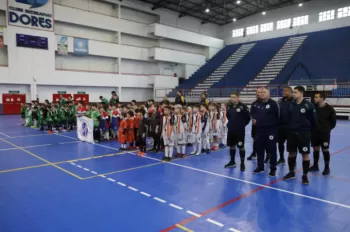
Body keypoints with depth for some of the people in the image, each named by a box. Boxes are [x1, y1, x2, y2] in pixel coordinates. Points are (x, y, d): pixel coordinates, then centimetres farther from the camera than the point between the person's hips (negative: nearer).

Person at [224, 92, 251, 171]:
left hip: (240, 130, -6)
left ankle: (242, 163, 12)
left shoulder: (243, 106, -13)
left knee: (241, 146, 0)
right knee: (231, 145, 14)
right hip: (230, 130, 6)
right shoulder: (230, 107, 6)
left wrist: (242, 124, 0)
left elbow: (248, 118, -8)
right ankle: (232, 162, 27)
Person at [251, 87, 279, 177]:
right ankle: (260, 167, 25)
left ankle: (273, 169, 11)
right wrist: (255, 119, 14)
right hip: (260, 129, 6)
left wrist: (273, 124, -2)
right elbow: (253, 112, 27)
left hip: (271, 130, -6)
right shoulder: (258, 104, 10)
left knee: (272, 149, 0)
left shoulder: (273, 103, -9)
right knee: (259, 149, 11)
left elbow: (277, 115, -8)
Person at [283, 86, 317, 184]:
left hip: (304, 133, -5)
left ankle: (305, 175, 16)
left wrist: (309, 130, 3)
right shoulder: (291, 105, 5)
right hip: (292, 132, 5)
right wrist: (289, 128, 6)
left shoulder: (308, 105, -10)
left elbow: (313, 119, -4)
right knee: (291, 152, 12)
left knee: (305, 154, 3)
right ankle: (291, 172, 27)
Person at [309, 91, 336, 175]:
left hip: (324, 133, -3)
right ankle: (315, 165, 26)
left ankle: (327, 168, 16)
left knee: (325, 150, 3)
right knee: (315, 149, 13)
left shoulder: (329, 109, -11)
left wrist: (328, 128, 4)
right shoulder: (313, 107, -4)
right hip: (314, 132, 3)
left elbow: (333, 121, 0)